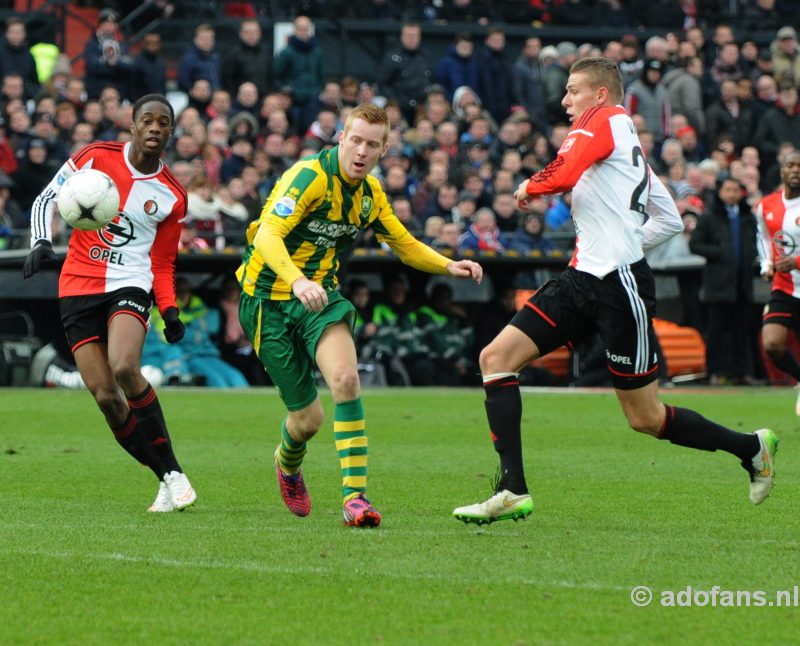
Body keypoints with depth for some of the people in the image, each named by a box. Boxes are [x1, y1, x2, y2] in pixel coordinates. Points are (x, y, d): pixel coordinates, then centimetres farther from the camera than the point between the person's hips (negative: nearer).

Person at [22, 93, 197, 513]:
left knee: (124, 368, -29)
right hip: (79, 287, 1)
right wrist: (41, 242, -13)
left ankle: (172, 471, -17)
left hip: (130, 286, -1)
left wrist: (170, 311, -3)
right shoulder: (97, 158, -1)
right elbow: (47, 199, 4)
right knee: (105, 397, -8)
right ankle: (167, 478, 5)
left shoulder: (172, 196, 3)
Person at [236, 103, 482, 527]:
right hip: (269, 298, -5)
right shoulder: (309, 177, -20)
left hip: (320, 294, 5)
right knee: (308, 417, 0)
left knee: (345, 380, -25)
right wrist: (297, 281, -51)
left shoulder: (370, 193, 4)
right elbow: (268, 235, -33)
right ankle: (287, 466, 38)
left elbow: (405, 245, 18)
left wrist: (449, 265, -1)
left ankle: (355, 496, -27)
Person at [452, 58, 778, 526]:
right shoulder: (628, 140, 22)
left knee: (646, 419, -1)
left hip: (619, 285, -10)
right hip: (585, 278, 10)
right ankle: (513, 491, -8)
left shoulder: (607, 120, -5)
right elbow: (671, 220, 23)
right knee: (496, 358, -4)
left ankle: (750, 447, 20)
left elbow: (564, 174, -22)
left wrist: (528, 188, -3)